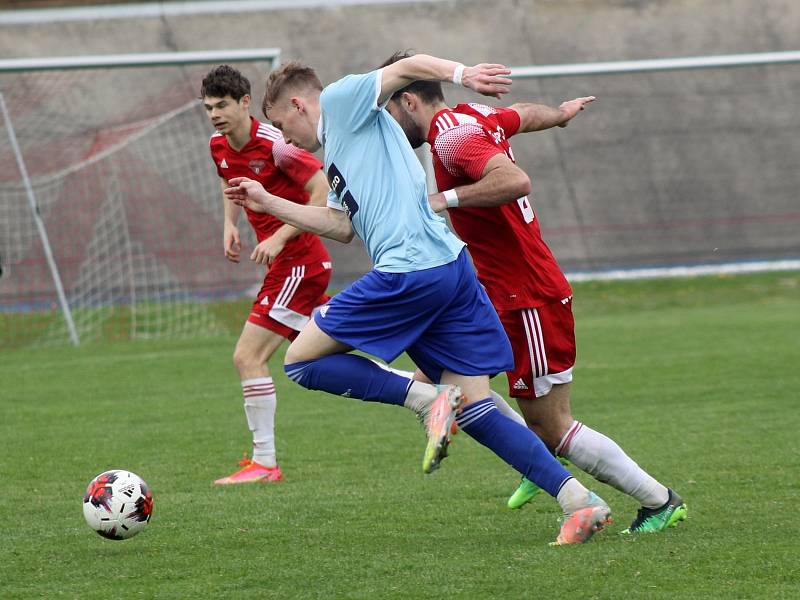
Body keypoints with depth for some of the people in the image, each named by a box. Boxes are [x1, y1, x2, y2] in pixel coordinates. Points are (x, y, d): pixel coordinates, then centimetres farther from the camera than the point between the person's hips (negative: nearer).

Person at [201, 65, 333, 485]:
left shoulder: (274, 143, -20)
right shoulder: (218, 146, 6)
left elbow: (322, 191, -20)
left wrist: (279, 238, -24)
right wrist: (229, 224, 9)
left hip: (298, 261, -10)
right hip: (286, 264, 10)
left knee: (248, 357, -12)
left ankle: (264, 463, -7)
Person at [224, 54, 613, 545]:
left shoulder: (340, 101, 4)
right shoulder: (339, 151, 29)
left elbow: (408, 67, -8)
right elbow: (342, 226, 30)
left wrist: (459, 73, -25)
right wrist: (268, 203, 34)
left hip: (410, 273, -10)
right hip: (451, 268, 10)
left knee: (301, 361, 2)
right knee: (474, 411, 6)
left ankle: (427, 398, -11)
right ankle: (580, 502, -3)